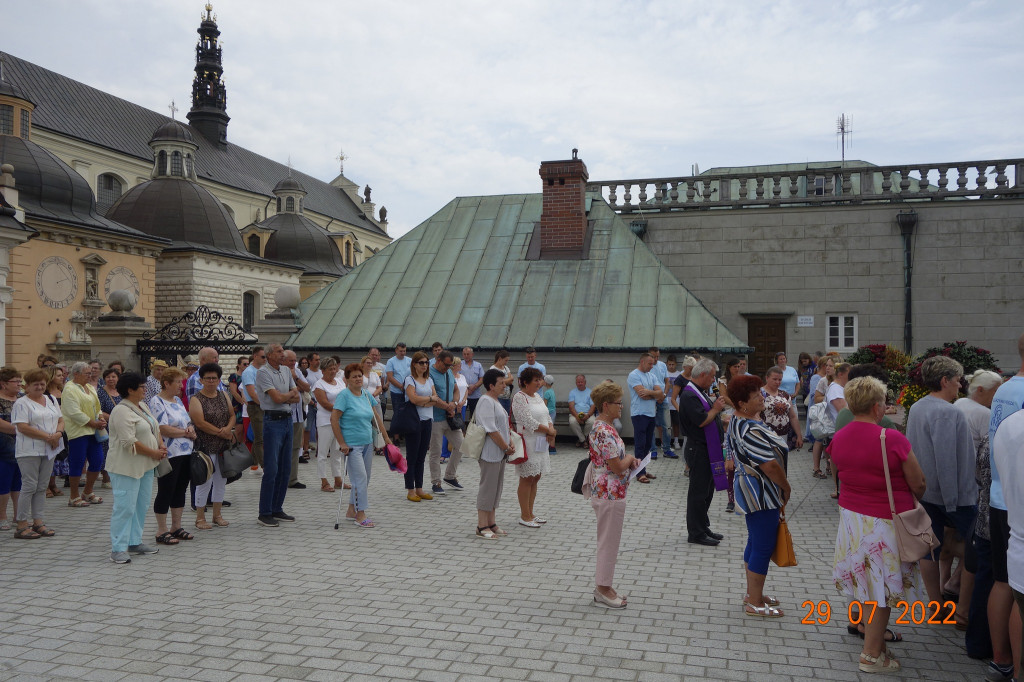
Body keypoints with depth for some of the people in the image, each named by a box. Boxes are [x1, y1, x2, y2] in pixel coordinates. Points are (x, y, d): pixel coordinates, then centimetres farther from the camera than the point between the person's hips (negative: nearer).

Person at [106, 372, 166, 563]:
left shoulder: (142, 406, 13)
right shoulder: (122, 411, -17)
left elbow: (155, 427, 21)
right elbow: (129, 442, -23)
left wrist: (161, 445, 3)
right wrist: (153, 453, -16)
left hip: (146, 465, 9)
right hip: (127, 467, -9)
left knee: (141, 505, 13)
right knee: (124, 507, -6)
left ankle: (135, 542, 23)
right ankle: (118, 549, 0)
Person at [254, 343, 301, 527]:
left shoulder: (286, 371, 14)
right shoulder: (263, 372, -8)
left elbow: (297, 398, 10)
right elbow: (277, 398, -16)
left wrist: (285, 397, -8)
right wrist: (291, 393, 3)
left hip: (287, 420, 8)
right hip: (273, 421, -7)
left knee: (285, 469, 10)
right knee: (271, 469, -8)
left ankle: (277, 509, 19)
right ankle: (264, 514, -1)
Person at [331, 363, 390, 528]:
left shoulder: (367, 395, 10)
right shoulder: (344, 395, -10)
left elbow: (376, 417, 17)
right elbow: (334, 419, -14)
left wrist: (385, 437, 15)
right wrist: (342, 443, -16)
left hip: (367, 444, 7)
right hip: (352, 445, -7)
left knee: (364, 479, 12)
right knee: (360, 478, -10)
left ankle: (351, 511, 26)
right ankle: (360, 515, -3)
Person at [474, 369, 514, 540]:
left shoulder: (495, 401, 16)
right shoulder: (486, 401, -16)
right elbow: (491, 430, -21)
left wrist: (510, 441, 6)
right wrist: (506, 447, -15)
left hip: (500, 454, 10)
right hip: (490, 453, -10)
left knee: (496, 489, 14)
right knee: (487, 489, -3)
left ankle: (491, 523, 23)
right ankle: (482, 527, 4)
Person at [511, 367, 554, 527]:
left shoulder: (537, 396, 15)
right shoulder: (519, 398, -13)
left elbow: (547, 416, 16)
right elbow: (529, 422, -20)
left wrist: (550, 430, -5)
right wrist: (549, 431, -13)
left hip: (541, 442, 9)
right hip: (528, 443, -9)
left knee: (535, 478, 12)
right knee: (527, 479, -3)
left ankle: (530, 513, 21)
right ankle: (524, 516, 5)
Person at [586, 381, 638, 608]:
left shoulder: (602, 427, 9)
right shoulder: (605, 432, -23)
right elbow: (618, 467, -24)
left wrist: (628, 460, 5)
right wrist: (631, 459, -4)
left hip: (606, 493, 10)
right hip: (610, 494, -10)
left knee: (608, 542, 18)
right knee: (609, 542, 2)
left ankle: (603, 587, 28)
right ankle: (603, 590, 13)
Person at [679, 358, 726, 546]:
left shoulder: (700, 392, 13)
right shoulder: (689, 395, -20)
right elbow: (702, 421, -26)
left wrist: (716, 405, 4)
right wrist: (716, 409, -12)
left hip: (709, 450, 10)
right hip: (699, 451, -10)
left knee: (707, 490, 17)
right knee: (698, 492, -2)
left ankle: (703, 527, 28)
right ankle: (696, 533, 6)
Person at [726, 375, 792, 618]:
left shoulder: (738, 420, 6)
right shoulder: (750, 430, -27)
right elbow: (771, 465, -26)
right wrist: (786, 488, -11)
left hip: (749, 489, 11)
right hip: (761, 493, -11)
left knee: (755, 542, 20)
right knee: (763, 547, -1)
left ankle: (753, 593, 32)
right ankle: (754, 604, 9)